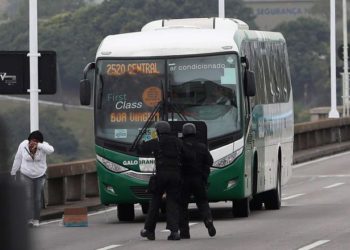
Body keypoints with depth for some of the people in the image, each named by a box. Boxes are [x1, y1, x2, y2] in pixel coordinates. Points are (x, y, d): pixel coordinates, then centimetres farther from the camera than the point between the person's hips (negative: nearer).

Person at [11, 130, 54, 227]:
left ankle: (36, 219, 19)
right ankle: (30, 219, -18)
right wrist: (13, 172, 5)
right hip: (26, 175, 0)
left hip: (40, 175, 0)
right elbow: (18, 159, -3)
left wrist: (38, 145, -52)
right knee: (29, 196, -14)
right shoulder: (23, 145, -16)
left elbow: (50, 150, -42)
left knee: (37, 198, 5)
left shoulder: (43, 146, -19)